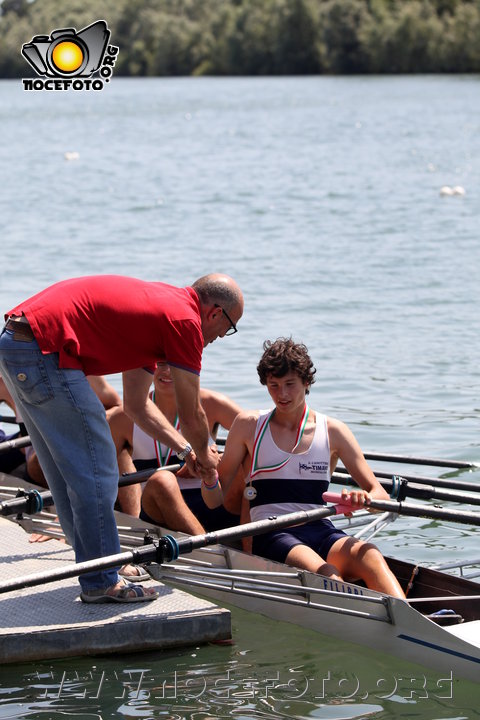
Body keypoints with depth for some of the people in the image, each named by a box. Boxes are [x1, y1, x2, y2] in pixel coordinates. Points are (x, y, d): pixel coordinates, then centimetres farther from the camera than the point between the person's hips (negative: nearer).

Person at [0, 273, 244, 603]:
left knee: (69, 473, 20)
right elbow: (191, 415, 3)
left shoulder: (157, 305, 22)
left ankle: (95, 565, 31)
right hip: (43, 350, -11)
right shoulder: (184, 319, -5)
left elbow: (136, 403, 31)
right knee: (95, 471, -3)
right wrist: (204, 454, 23)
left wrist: (186, 450, 35)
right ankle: (102, 582, 5)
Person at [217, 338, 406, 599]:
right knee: (323, 574, -36)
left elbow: (380, 495, 6)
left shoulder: (332, 431, 12)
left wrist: (366, 498, -18)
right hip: (272, 536, -3)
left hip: (321, 531, 3)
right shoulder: (249, 426, 12)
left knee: (372, 557, -32)